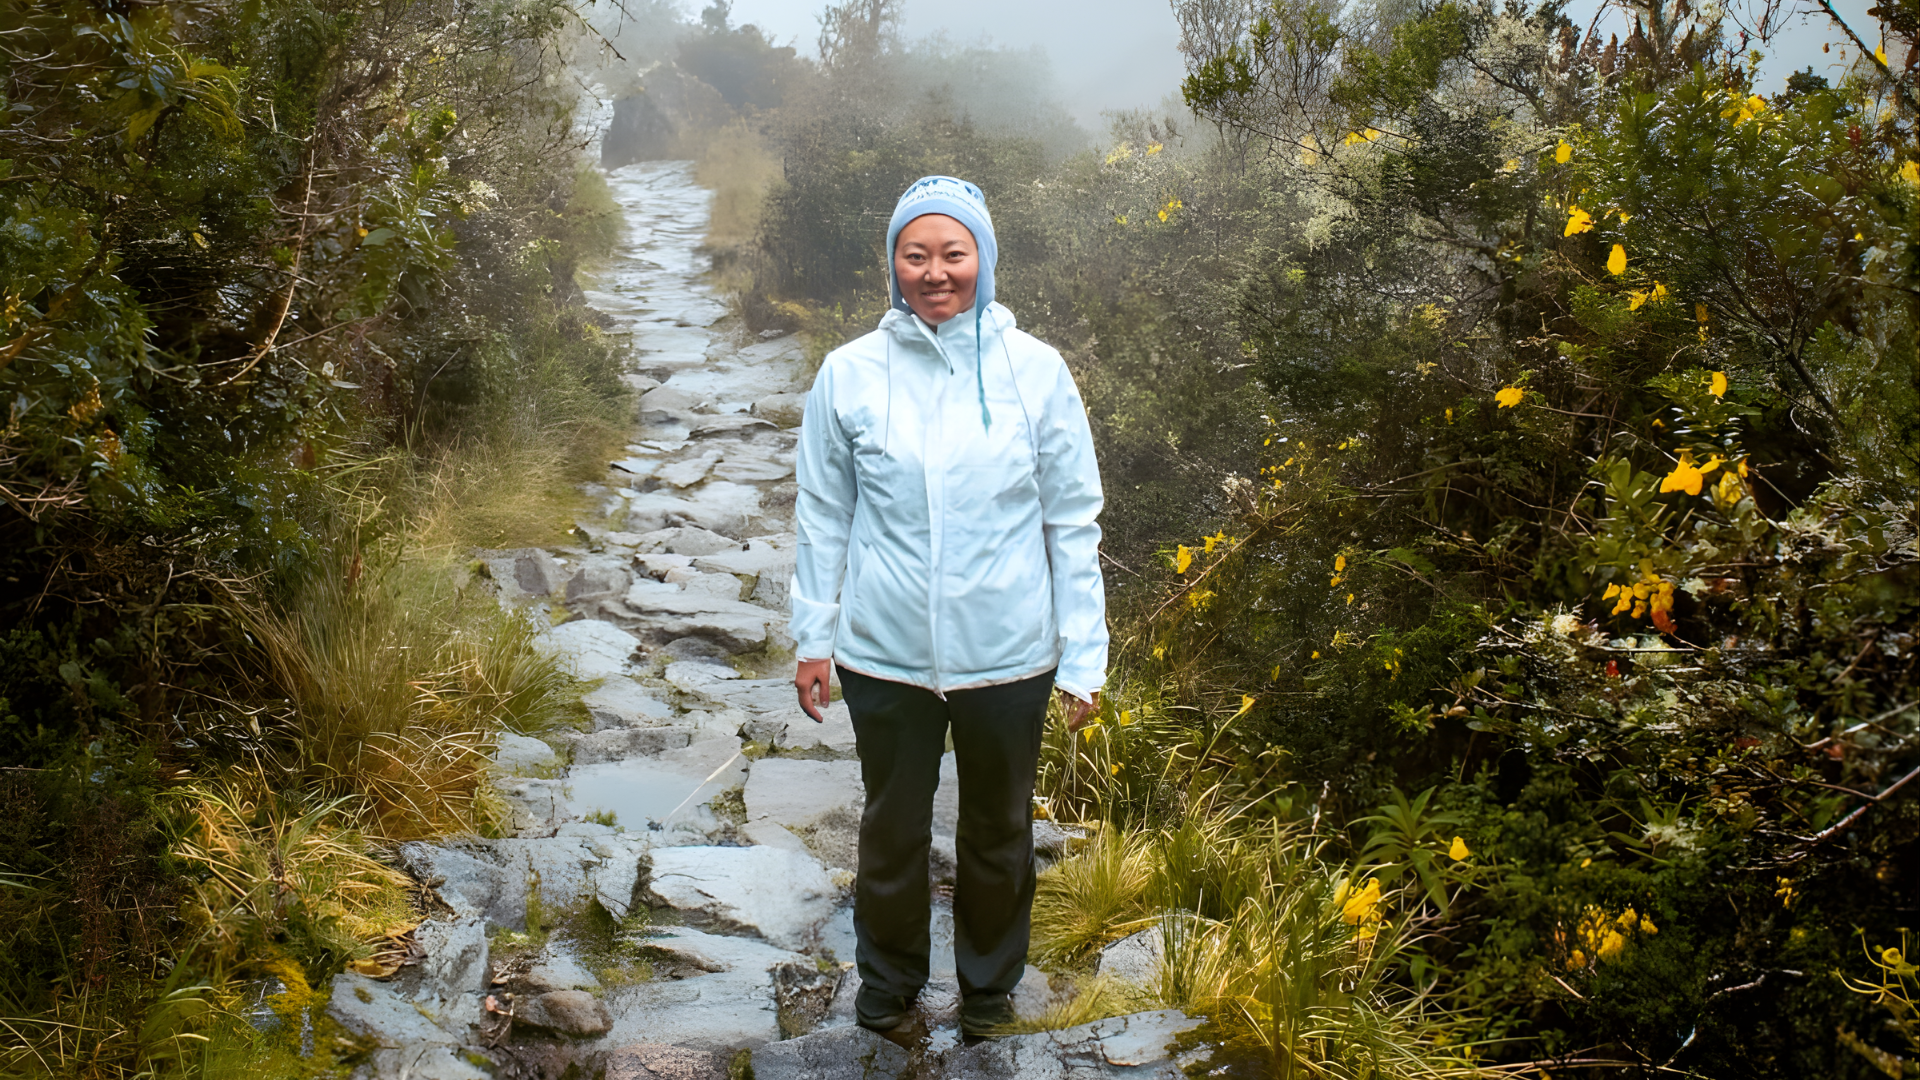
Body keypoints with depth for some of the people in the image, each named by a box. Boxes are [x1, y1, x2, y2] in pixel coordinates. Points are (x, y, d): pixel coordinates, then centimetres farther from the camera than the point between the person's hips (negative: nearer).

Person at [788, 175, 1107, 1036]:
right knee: (893, 828, 17)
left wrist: (1083, 657, -3)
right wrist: (813, 637, 3)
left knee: (999, 831, 18)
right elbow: (823, 517, 3)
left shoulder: (1036, 371, -7)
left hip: (1008, 657, 0)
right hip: (885, 655, 0)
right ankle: (889, 978, 42)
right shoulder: (849, 374, -6)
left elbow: (1073, 523, -3)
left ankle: (990, 981, 43)